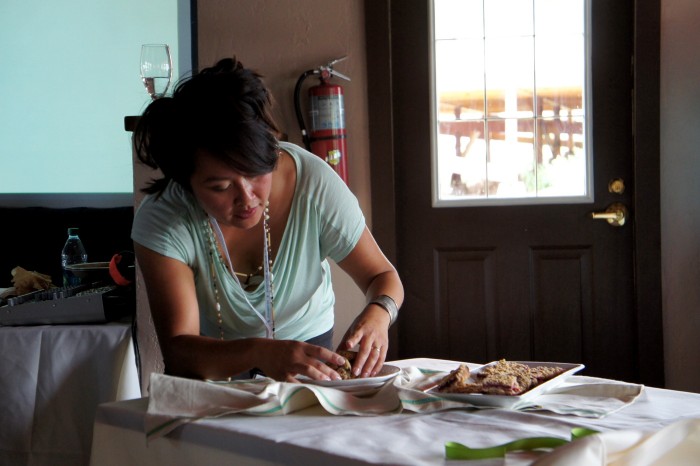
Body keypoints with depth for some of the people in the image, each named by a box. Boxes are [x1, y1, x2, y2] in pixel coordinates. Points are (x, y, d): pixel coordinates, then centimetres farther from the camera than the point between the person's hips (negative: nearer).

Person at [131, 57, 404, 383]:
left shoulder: (314, 184, -24)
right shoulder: (161, 221, -26)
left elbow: (383, 276, -12)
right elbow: (178, 350, -30)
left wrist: (377, 314, -36)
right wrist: (259, 354, -49)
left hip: (308, 341, 0)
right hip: (213, 362, 1)